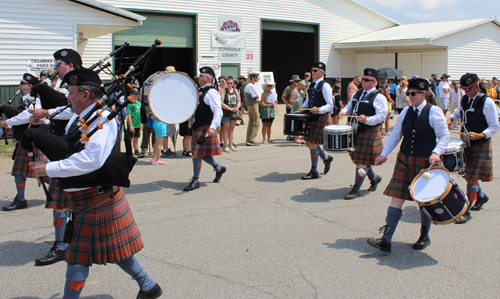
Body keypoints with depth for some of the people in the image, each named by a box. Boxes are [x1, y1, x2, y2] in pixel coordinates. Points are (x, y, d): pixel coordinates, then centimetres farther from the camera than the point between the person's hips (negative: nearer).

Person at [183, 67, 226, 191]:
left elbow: (218, 112, -23)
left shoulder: (211, 92, -14)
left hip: (205, 128, -9)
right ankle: (219, 168, 34)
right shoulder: (200, 91, 15)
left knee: (197, 153, -6)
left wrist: (213, 127, -35)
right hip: (198, 127, 9)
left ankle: (195, 181, 3)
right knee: (202, 153, 15)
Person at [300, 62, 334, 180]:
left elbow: (330, 105, -13)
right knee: (308, 141, 10)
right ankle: (326, 158, 32)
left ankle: (314, 172, 6)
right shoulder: (310, 85, 12)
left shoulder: (325, 86, -11)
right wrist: (303, 108, 6)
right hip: (311, 117, 8)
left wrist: (318, 110, -28)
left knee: (313, 143, -6)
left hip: (321, 117, -8)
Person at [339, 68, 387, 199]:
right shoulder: (357, 94, 13)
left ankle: (356, 190, 4)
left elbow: (382, 115, -16)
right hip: (355, 130, 8)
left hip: (369, 132, -8)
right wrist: (344, 111, -1)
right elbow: (350, 105, 22)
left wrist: (367, 120, -29)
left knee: (361, 161, -5)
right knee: (356, 158, 16)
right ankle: (374, 178, 39)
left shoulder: (378, 97, -10)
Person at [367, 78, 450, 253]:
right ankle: (386, 240, -6)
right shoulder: (406, 112, 8)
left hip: (425, 162, -4)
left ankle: (424, 236, 32)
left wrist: (436, 153, -23)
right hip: (404, 160, 4)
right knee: (397, 198, -4)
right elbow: (395, 134, 12)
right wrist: (384, 154, 4)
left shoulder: (433, 112, -6)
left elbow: (445, 136, -6)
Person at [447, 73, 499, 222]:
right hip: (466, 143, 6)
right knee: (468, 175, 16)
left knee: (472, 178, -7)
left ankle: (467, 211, -1)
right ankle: (481, 196, 43)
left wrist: (479, 135, -29)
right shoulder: (464, 100, 4)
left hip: (481, 145, -6)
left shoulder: (487, 102, -15)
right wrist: (450, 119, 3)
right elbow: (458, 112, 25)